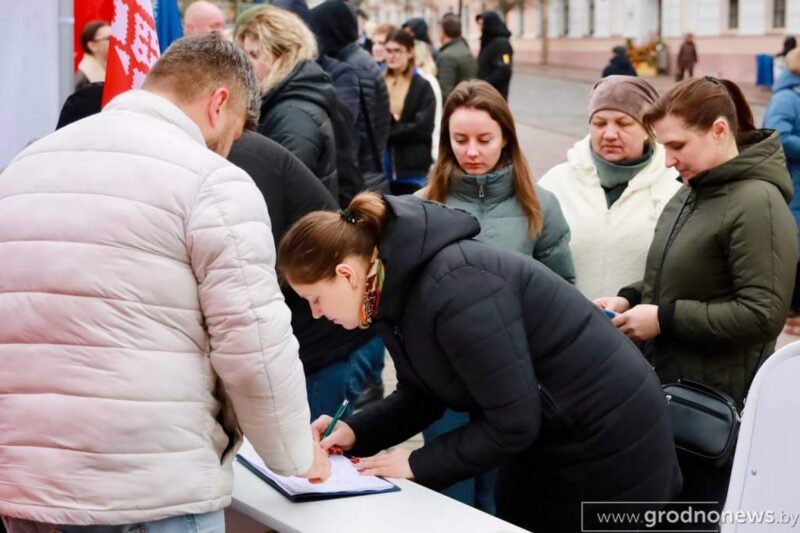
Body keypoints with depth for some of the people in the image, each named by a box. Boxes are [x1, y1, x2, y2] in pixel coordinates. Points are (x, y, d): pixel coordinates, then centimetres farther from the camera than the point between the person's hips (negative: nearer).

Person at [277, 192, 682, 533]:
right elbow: (421, 396, 6)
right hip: (544, 441, 9)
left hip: (605, 442, -9)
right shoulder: (399, 288, -3)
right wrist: (353, 432, -8)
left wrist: (417, 464, -18)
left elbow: (512, 423, -28)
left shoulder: (452, 289, -31)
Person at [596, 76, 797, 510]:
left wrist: (664, 318, -21)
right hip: (668, 390, 9)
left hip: (714, 407, -8)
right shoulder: (691, 194, 9)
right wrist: (631, 298, 3)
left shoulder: (757, 204, -18)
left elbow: (762, 314, -23)